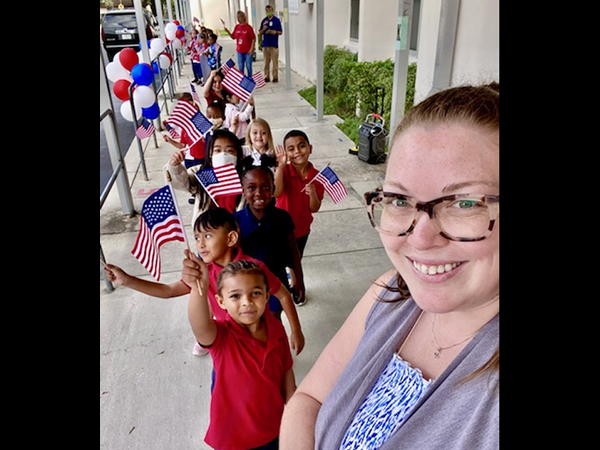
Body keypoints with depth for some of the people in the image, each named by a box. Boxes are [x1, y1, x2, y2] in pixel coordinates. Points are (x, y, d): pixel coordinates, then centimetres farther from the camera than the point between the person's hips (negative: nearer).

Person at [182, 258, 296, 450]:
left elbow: (286, 372, -1)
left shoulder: (276, 329, -15)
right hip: (234, 434, -3)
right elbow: (200, 325, -51)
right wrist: (199, 289, -71)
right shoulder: (221, 336, -27)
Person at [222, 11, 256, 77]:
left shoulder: (248, 27, -8)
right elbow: (233, 37, 13)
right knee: (240, 67, 8)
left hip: (248, 51, -4)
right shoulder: (237, 27, 7)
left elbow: (253, 38, -7)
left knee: (248, 67, 2)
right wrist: (227, 31, -1)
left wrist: (252, 49, -13)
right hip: (239, 51, 4)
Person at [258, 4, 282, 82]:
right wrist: (263, 29, -9)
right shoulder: (264, 21, 11)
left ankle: (275, 77, 4)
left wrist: (274, 32, -17)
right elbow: (259, 33, 11)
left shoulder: (276, 20, 1)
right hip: (265, 44, 3)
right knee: (266, 62, 5)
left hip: (274, 44, -3)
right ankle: (266, 77, 12)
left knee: (275, 62, -3)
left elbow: (280, 32, 1)